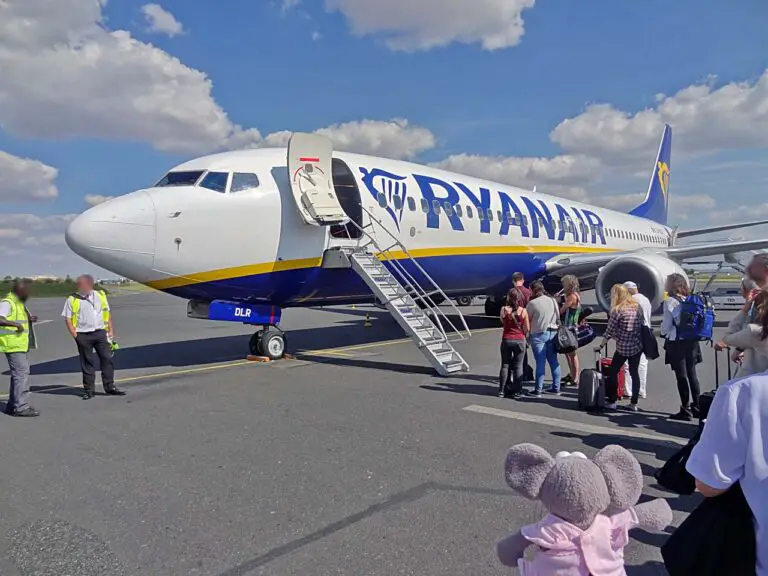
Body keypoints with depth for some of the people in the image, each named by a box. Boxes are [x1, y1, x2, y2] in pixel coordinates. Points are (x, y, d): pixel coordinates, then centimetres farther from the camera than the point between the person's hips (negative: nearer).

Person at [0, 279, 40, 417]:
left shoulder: (19, 303, 17)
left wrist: (29, 320, 13)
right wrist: (15, 324, -34)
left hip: (22, 345, 10)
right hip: (13, 345, -10)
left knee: (19, 374, 13)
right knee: (22, 373, -12)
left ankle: (12, 405, 21)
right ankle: (21, 407, -11)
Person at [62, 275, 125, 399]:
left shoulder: (100, 295, 11)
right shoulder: (72, 300, 3)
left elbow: (107, 314, 15)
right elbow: (68, 319, 2)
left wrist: (111, 330, 8)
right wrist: (75, 335, -7)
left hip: (100, 332, 2)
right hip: (83, 335, -2)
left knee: (107, 359, 1)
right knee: (87, 363, 3)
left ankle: (110, 387, 9)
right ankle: (89, 390, 12)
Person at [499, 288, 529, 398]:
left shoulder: (504, 309, -8)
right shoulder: (523, 311, -8)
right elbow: (527, 328, 1)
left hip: (506, 340, 1)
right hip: (520, 340, -1)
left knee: (505, 365, 11)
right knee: (518, 366, 8)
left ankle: (502, 390, 15)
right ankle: (517, 391, 10)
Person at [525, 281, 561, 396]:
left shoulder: (532, 303, -11)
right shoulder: (553, 300, 7)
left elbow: (527, 319, -5)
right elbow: (558, 317, 13)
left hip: (539, 335, -5)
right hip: (553, 333, 6)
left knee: (540, 362, -3)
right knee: (554, 361, 11)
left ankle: (538, 390, 1)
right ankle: (556, 387, 18)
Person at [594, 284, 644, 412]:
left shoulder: (617, 310, -12)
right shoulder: (637, 306, 5)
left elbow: (609, 331, -10)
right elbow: (641, 326, 10)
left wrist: (601, 346, -1)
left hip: (623, 347, -5)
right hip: (638, 346, 5)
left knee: (613, 372, 8)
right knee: (634, 372, 12)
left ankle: (612, 401, 9)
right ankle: (634, 403, 12)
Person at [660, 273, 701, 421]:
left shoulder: (670, 302, -11)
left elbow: (666, 327, -11)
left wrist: (663, 331, 8)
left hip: (676, 343, -6)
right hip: (691, 341, 6)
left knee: (681, 376, -1)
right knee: (692, 374, 14)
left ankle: (686, 410, 4)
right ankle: (696, 407, 21)